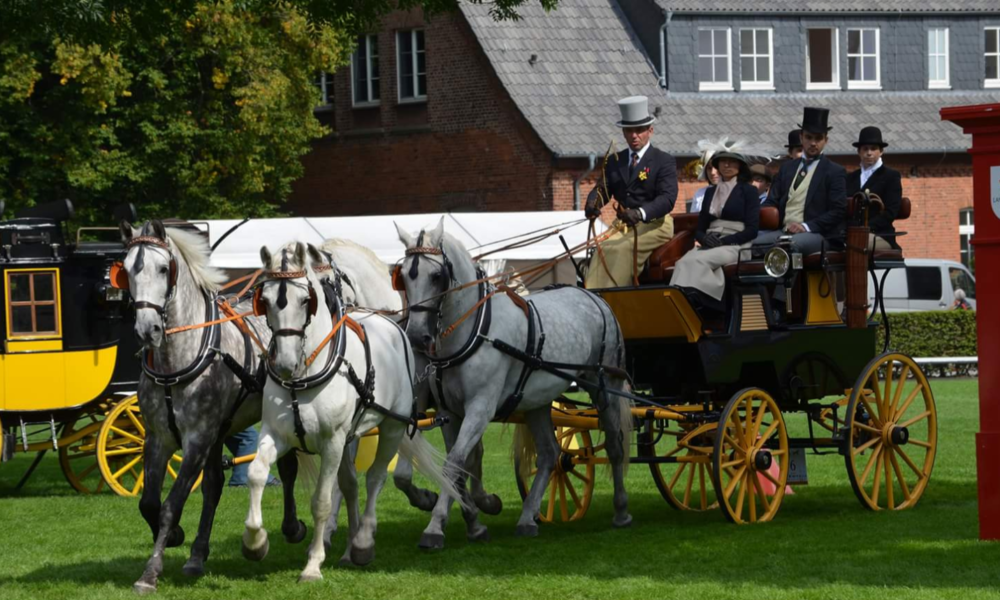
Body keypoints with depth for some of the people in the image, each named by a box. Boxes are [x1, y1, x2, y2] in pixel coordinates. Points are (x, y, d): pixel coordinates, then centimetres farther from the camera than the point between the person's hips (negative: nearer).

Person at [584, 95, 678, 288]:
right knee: (601, 250, -26)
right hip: (623, 225, 4)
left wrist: (641, 213, -33)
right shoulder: (615, 161, 18)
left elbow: (667, 198, -13)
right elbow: (602, 189, 13)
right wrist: (592, 204, -14)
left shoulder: (664, 161, 0)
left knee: (621, 249, -32)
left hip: (654, 225, -4)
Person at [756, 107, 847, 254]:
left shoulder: (835, 172, 7)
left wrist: (807, 226, -14)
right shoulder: (787, 168, 24)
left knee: (791, 244, -39)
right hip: (784, 230, 5)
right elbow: (772, 201, 21)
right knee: (754, 243, -26)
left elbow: (839, 211, -2)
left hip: (817, 235, -5)